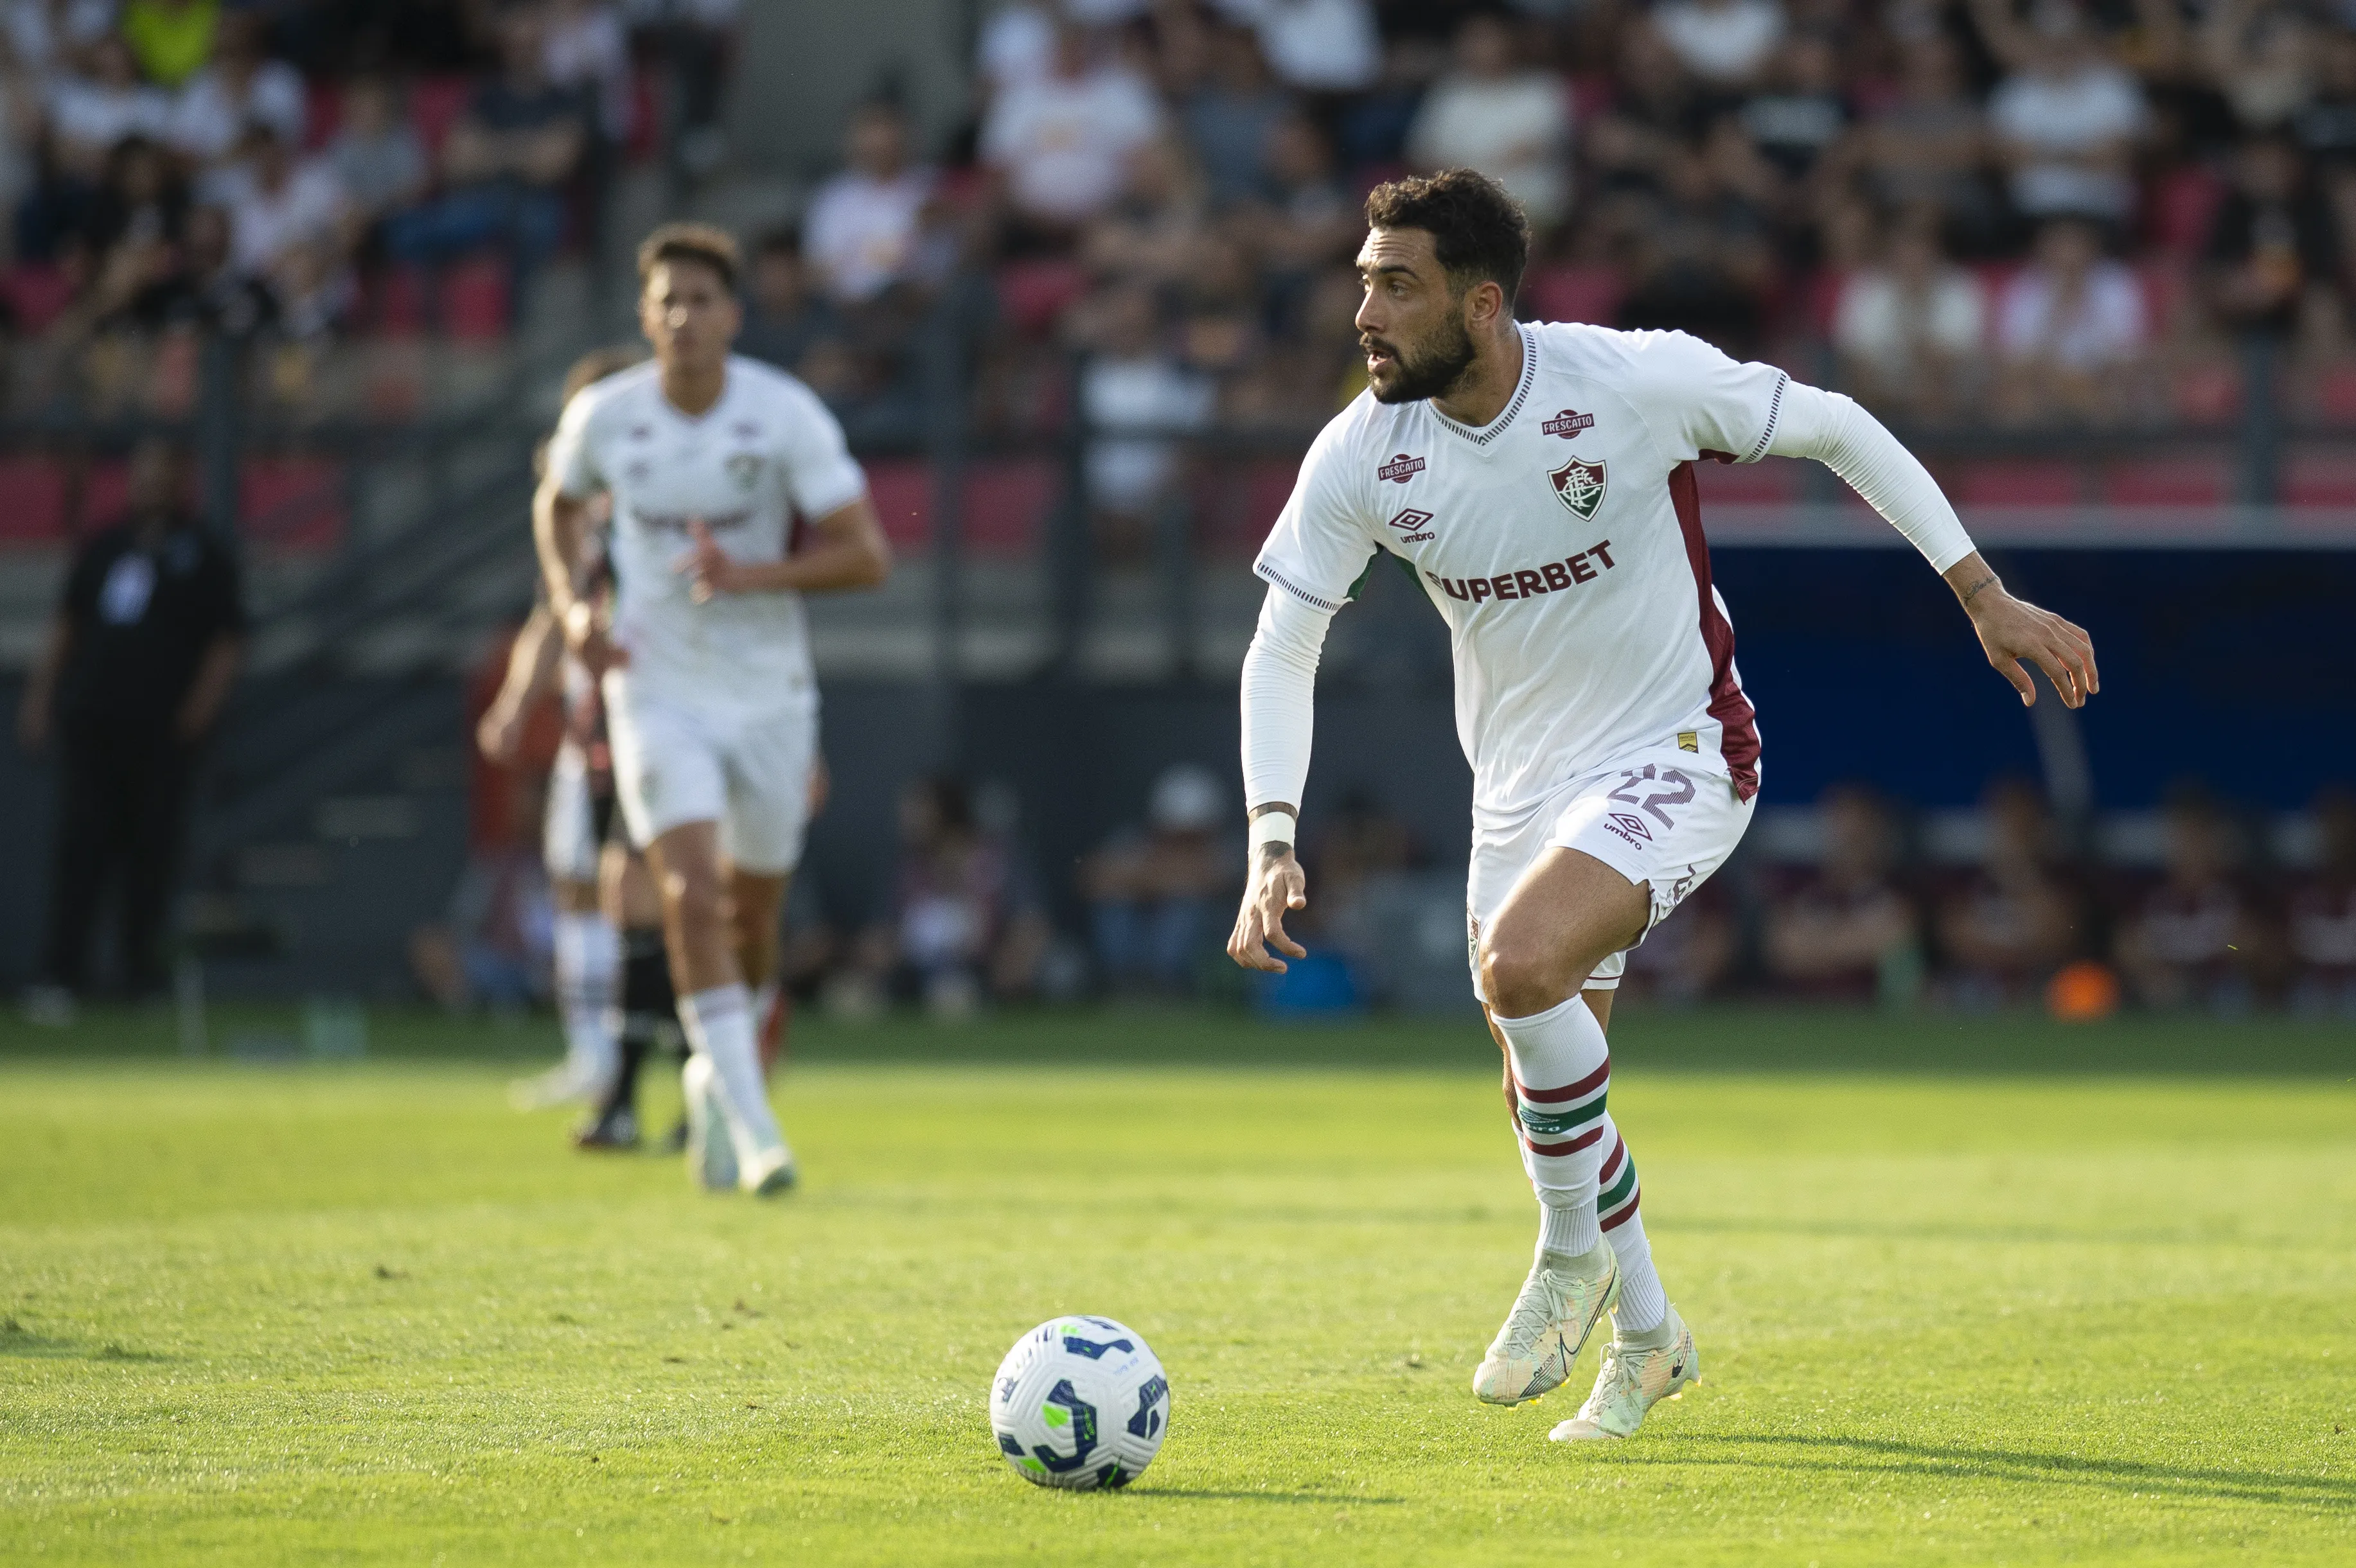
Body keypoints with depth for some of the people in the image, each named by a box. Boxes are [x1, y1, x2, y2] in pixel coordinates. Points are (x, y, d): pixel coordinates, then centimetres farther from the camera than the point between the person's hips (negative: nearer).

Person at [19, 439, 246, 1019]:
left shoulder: (203, 557, 7)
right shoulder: (104, 547, 18)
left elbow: (228, 641, 3)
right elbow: (65, 625, 22)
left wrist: (202, 703, -10)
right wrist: (40, 695, 13)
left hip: (160, 731, -3)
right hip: (90, 721, 3)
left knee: (152, 850, -1)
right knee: (79, 845, -7)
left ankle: (142, 972, 8)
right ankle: (60, 975, -12)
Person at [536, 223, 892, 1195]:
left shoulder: (787, 415, -12)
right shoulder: (604, 416, -7)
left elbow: (867, 554, -13)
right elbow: (560, 503, 16)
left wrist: (755, 574, -26)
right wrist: (570, 606, 0)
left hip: (768, 694, 1)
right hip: (656, 690, -1)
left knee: (751, 918, 11)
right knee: (691, 891, -20)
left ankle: (716, 1079, 40)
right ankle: (750, 1124, -20)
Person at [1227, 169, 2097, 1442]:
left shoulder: (1634, 381, -22)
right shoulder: (1361, 455, -11)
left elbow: (1837, 429, -7)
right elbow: (1282, 650, 0)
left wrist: (1987, 598, -6)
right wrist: (1272, 845, -13)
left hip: (1676, 754, -5)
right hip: (1520, 786, 5)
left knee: (1519, 965, -30)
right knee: (1545, 1099, 9)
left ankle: (1573, 1250, -5)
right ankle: (1644, 1337, 35)